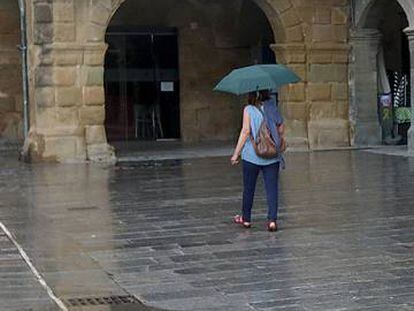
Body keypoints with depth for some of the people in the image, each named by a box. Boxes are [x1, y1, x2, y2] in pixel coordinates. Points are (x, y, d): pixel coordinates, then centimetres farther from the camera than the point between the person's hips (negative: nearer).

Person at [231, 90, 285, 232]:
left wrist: (236, 154, -8)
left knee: (249, 188, 12)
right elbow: (281, 127, 8)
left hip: (251, 155, -2)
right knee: (272, 188, 2)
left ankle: (246, 218, 24)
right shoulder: (273, 107, 2)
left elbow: (246, 131, -13)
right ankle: (272, 220, -7)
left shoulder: (248, 110, -8)